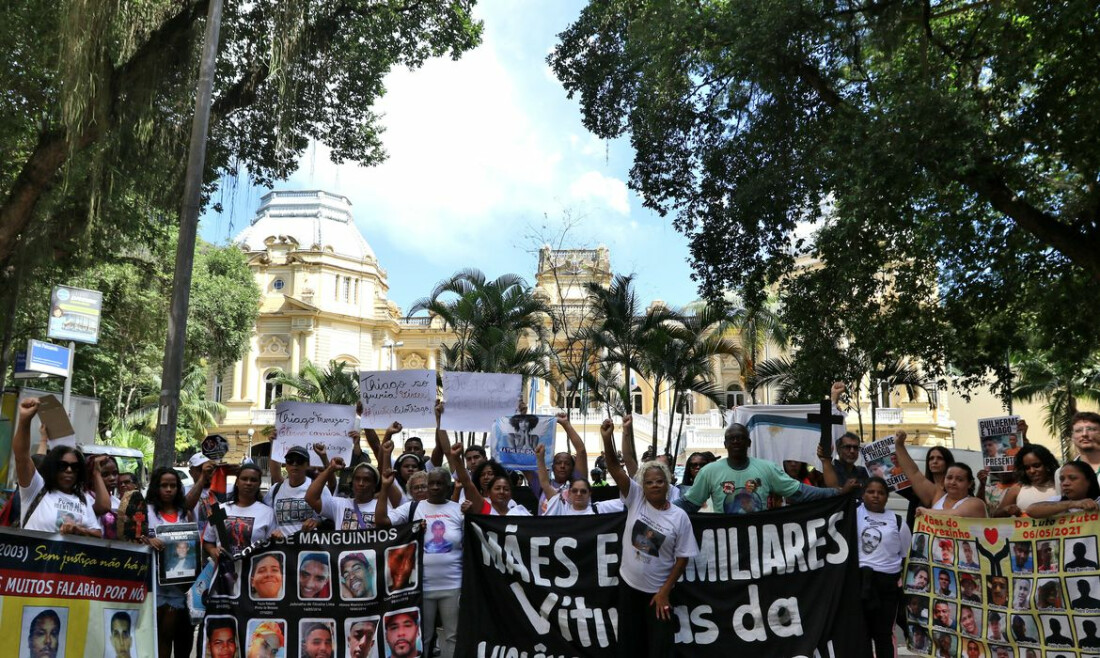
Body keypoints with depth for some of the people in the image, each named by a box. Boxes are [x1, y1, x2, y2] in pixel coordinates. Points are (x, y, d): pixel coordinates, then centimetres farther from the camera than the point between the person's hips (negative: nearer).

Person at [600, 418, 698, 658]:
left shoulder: (679, 516, -10)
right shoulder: (635, 498, -7)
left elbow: (683, 557, -7)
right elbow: (614, 467, -17)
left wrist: (664, 591, -10)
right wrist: (607, 438, -32)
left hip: (657, 590, -2)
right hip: (629, 584, 2)